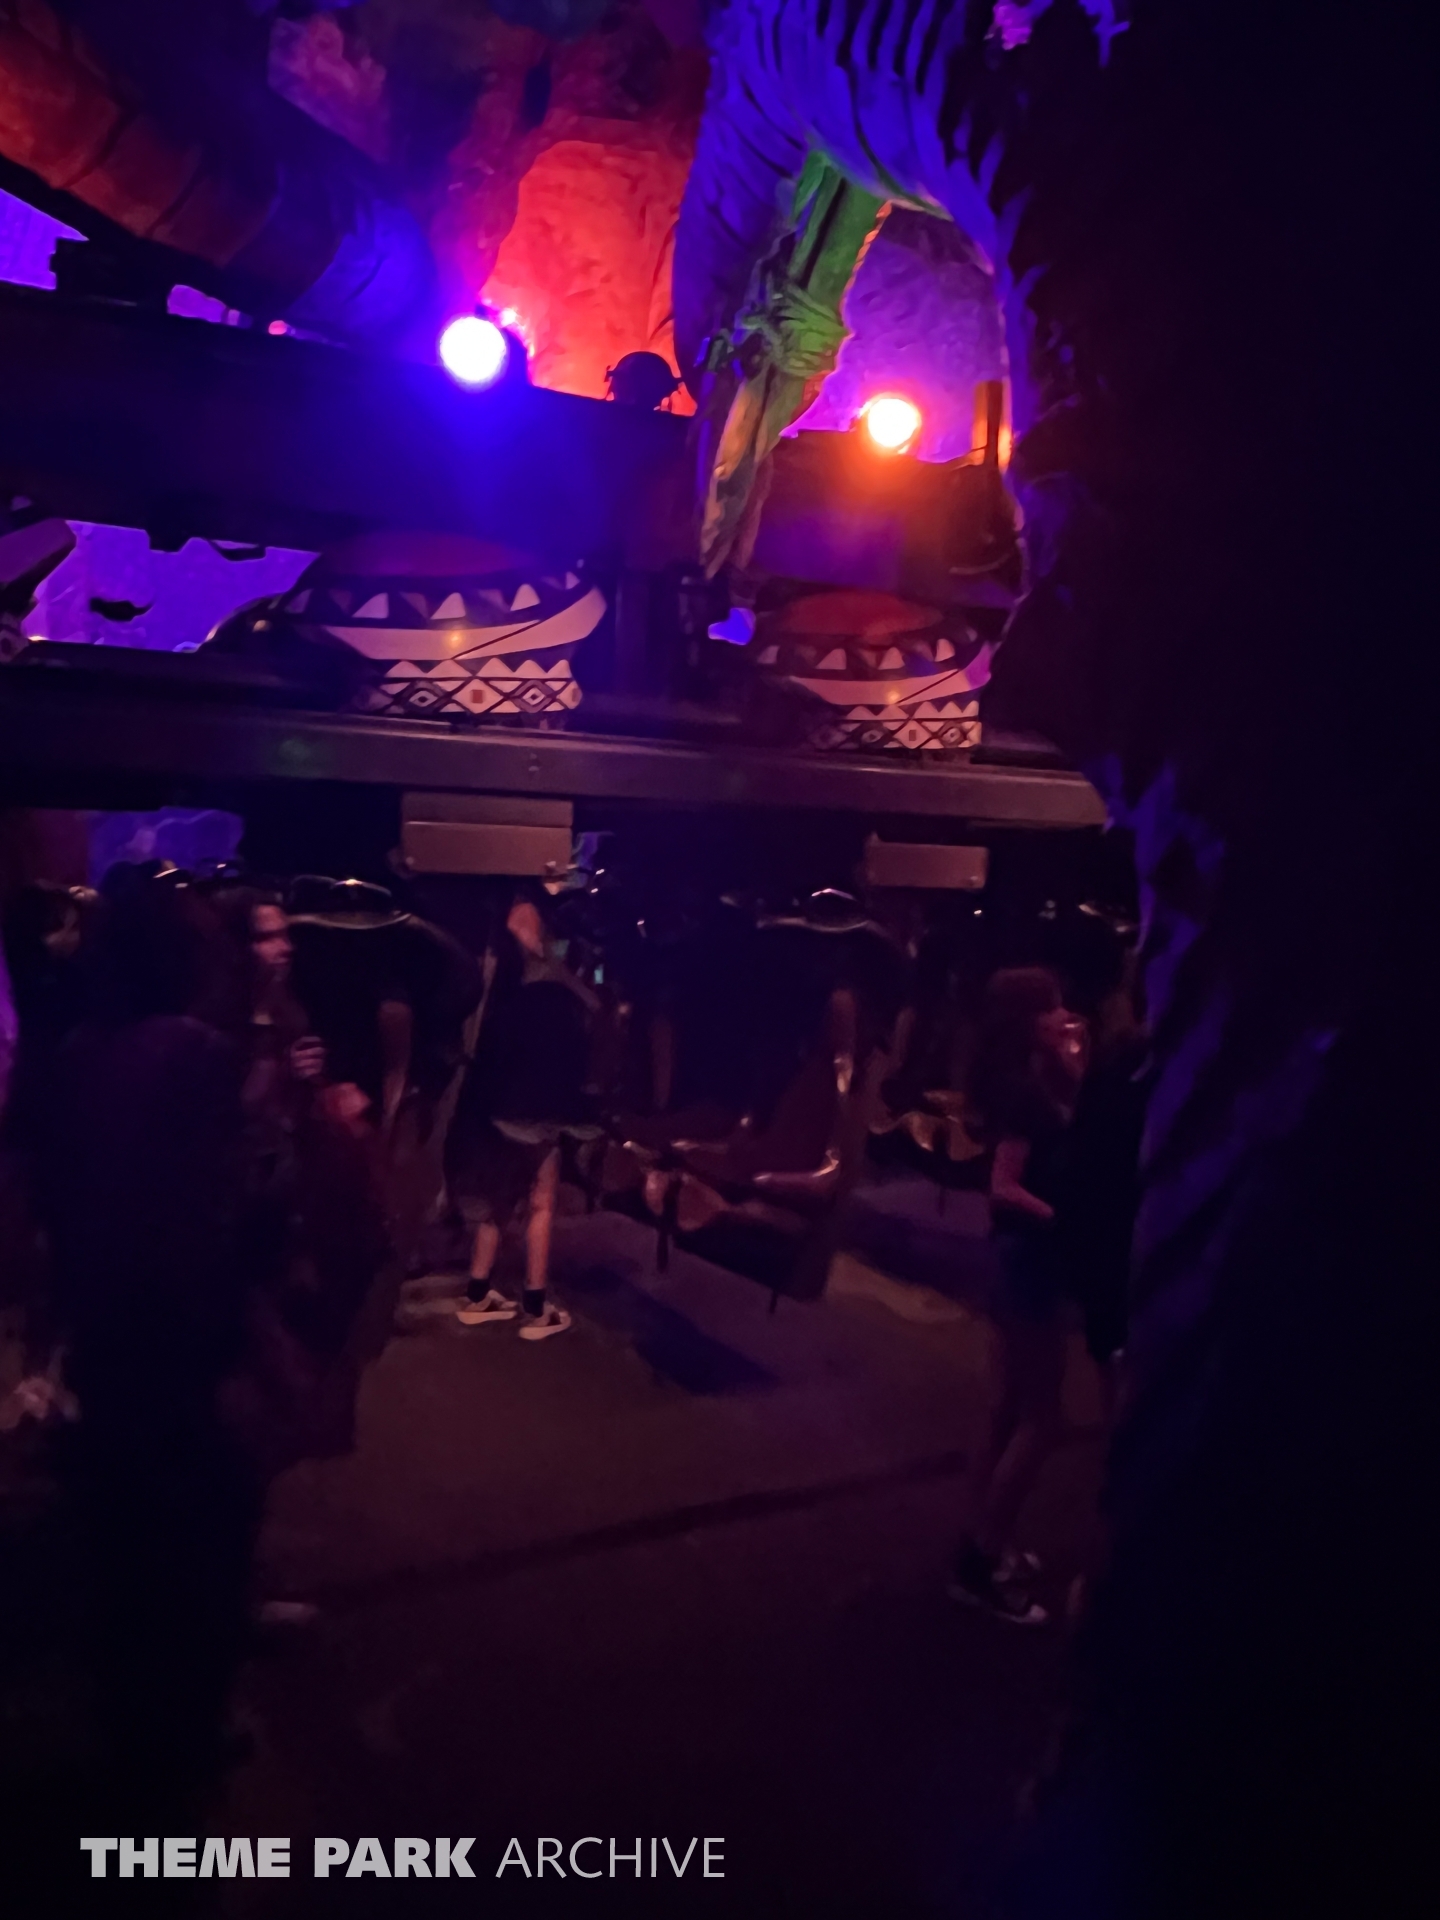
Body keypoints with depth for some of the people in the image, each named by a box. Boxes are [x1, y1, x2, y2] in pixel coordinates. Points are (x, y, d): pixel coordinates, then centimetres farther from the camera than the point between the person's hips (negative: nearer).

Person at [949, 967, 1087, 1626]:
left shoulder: (1037, 1082, 8)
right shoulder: (1020, 1089, -20)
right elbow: (1004, 1186, -26)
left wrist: (1075, 1062, 4)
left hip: (1036, 1260, 9)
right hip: (1029, 1260, -9)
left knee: (1016, 1411, 17)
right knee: (1040, 1419, -1)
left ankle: (984, 1545, 29)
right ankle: (980, 1562, 8)